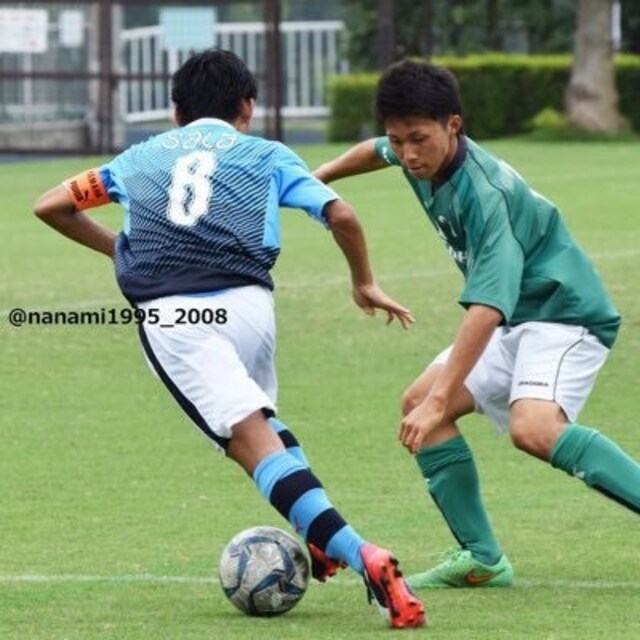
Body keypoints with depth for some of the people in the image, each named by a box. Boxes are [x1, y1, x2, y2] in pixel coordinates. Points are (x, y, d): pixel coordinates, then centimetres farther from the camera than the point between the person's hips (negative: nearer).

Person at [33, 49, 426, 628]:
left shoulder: (141, 156, 28)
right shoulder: (265, 156, 21)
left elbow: (51, 206, 31)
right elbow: (340, 215, 8)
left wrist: (117, 247, 44)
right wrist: (365, 284, 24)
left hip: (168, 316, -1)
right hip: (246, 303, 1)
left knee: (253, 439, -12)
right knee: (260, 417, 31)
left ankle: (356, 554, -29)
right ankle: (317, 538, 18)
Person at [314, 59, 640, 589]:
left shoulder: (482, 195, -29)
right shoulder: (422, 160, -2)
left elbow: (487, 306, -39)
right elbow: (378, 152, 26)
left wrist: (440, 400, -44)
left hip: (566, 312, -10)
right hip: (516, 323, 10)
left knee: (533, 427, -34)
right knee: (418, 404, 6)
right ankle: (482, 559, 9)